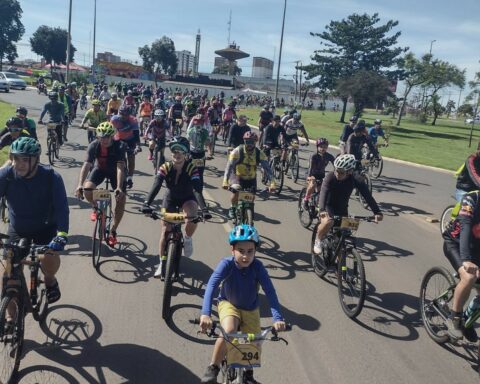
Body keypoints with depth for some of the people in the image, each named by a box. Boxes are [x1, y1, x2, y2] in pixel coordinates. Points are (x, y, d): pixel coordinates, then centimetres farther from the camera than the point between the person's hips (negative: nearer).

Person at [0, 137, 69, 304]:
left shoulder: (51, 177, -23)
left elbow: (61, 207, -30)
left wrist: (62, 235, -45)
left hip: (45, 228, -2)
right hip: (17, 229, 2)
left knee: (50, 258, -28)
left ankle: (50, 280, 8)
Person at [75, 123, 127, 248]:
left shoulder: (120, 146, -32)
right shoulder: (93, 146, -26)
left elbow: (120, 167, -41)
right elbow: (86, 165, -33)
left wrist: (119, 188, -53)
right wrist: (80, 185, -46)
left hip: (115, 171, -1)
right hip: (99, 169, 1)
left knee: (121, 198, -18)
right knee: (87, 190, -26)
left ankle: (112, 231, -2)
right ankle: (95, 207, 10)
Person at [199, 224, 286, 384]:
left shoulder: (257, 266, -27)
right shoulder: (227, 264, -30)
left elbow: (270, 291, -33)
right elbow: (212, 285, -41)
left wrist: (278, 318, -45)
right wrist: (205, 314, -55)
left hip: (250, 309, 2)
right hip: (228, 304, -2)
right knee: (229, 331, -31)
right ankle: (213, 368, -8)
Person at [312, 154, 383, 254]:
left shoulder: (356, 180, -20)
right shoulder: (330, 177, -27)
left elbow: (367, 196, -27)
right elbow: (323, 193, -40)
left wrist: (377, 212, -39)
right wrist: (322, 210, -58)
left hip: (342, 208, 3)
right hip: (328, 206, -3)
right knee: (328, 222, -34)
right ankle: (318, 240, -5)